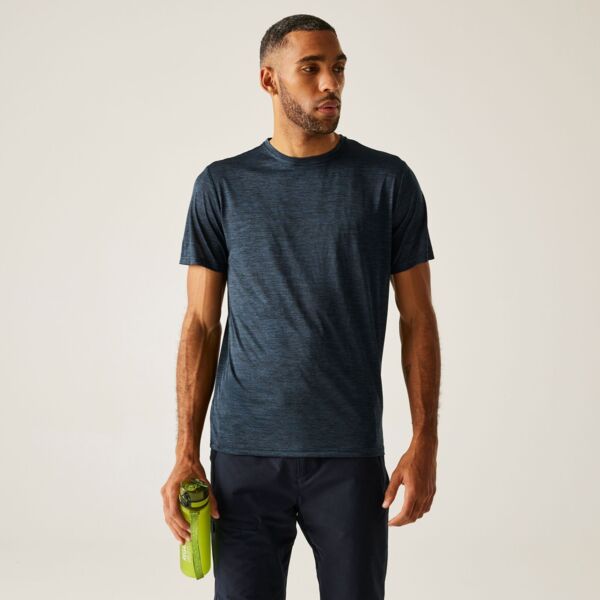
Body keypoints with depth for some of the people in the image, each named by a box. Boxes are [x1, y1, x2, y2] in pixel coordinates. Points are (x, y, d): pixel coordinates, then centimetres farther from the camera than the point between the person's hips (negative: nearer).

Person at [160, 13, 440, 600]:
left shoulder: (387, 180, 3)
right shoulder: (222, 186, 4)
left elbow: (417, 317, 4)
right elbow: (201, 325, 5)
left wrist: (424, 442, -4)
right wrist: (185, 454, -2)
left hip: (351, 456, 0)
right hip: (244, 454, 1)